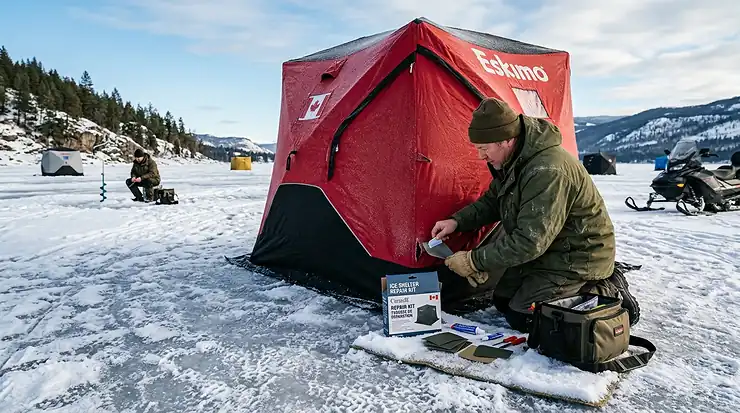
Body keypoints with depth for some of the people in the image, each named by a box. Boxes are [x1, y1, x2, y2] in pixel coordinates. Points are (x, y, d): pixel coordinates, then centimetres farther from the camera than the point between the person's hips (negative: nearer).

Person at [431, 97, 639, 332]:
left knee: (520, 317, -12)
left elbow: (529, 241, -33)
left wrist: (474, 261, -26)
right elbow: (492, 201, 11)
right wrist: (457, 221, -5)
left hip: (577, 258, -9)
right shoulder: (513, 161, -4)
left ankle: (607, 296, 1)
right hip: (546, 249, 9)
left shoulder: (547, 171, -34)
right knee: (502, 301, 13)